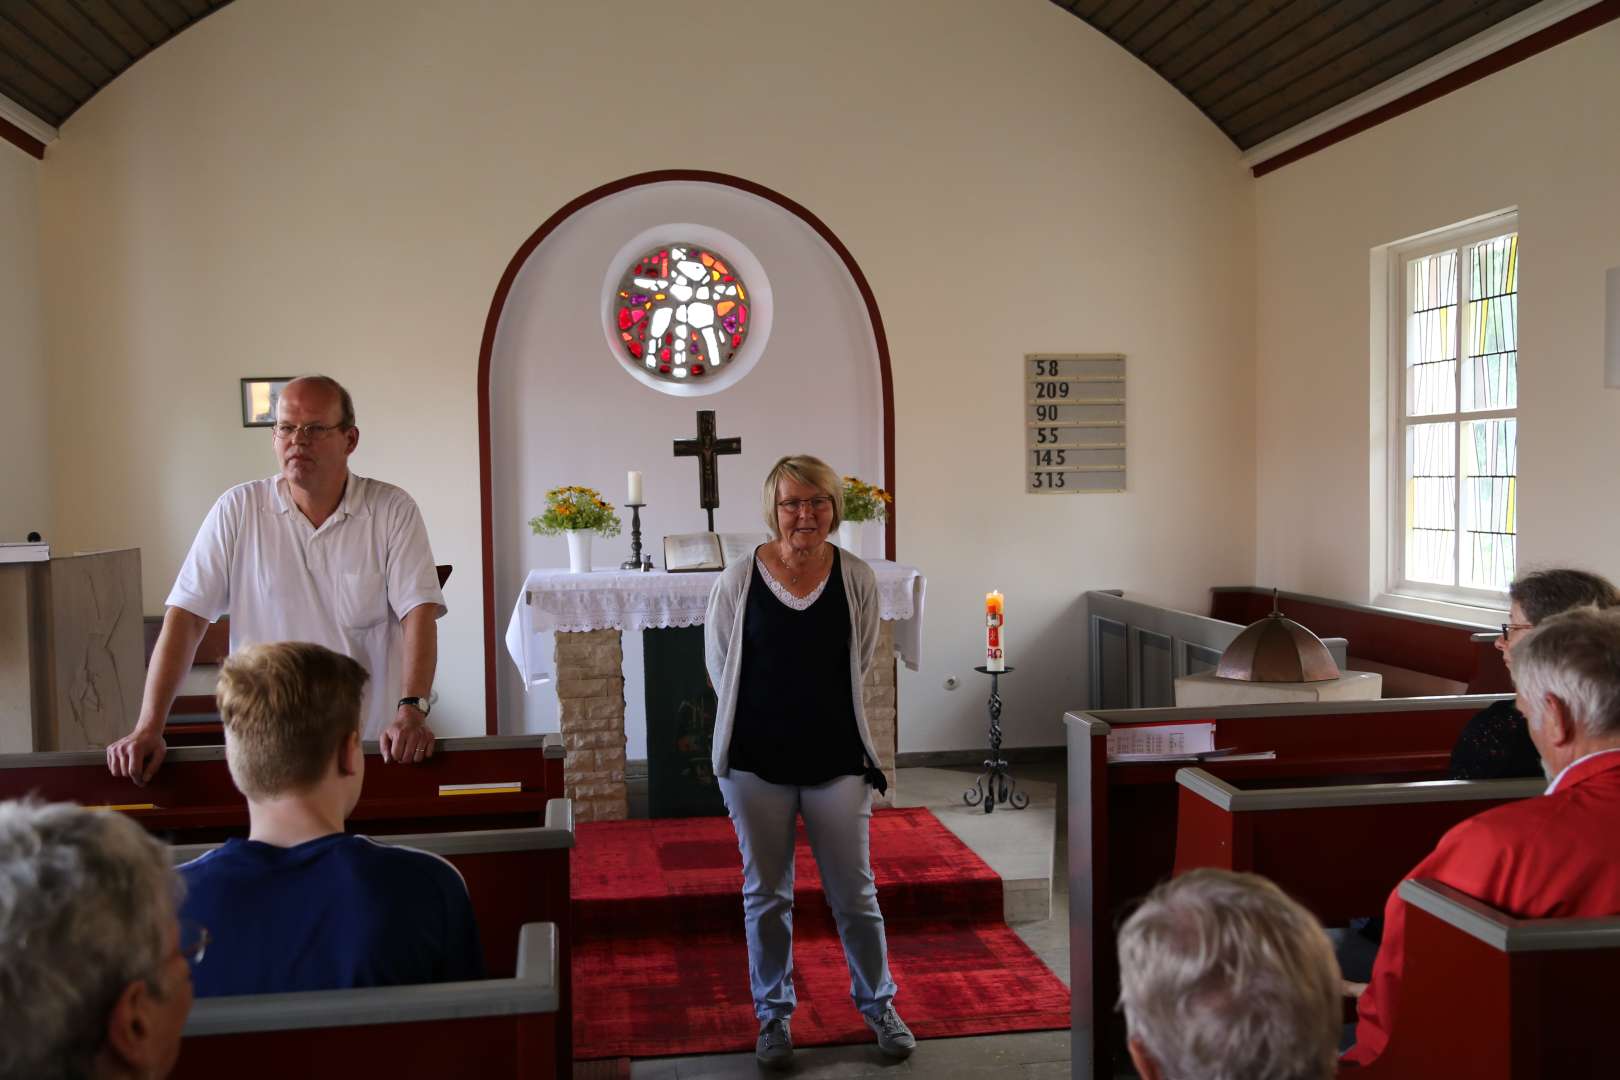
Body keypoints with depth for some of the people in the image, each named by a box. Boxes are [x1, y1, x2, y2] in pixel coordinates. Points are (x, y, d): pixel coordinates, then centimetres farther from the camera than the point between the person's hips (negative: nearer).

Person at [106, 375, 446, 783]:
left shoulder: (392, 511, 1)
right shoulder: (237, 510, 4)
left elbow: (419, 613, -6)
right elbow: (186, 616, 1)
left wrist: (412, 712, -21)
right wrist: (148, 729, -8)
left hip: (372, 746, -1)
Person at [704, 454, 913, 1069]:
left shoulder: (856, 580, -5)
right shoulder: (739, 581, -8)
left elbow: (861, 664, 8)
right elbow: (720, 667, 3)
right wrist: (767, 716, 8)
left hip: (836, 759, 1)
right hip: (758, 763, 0)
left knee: (854, 894, 9)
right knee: (766, 895, 11)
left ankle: (878, 1004, 31)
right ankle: (774, 1015, 29)